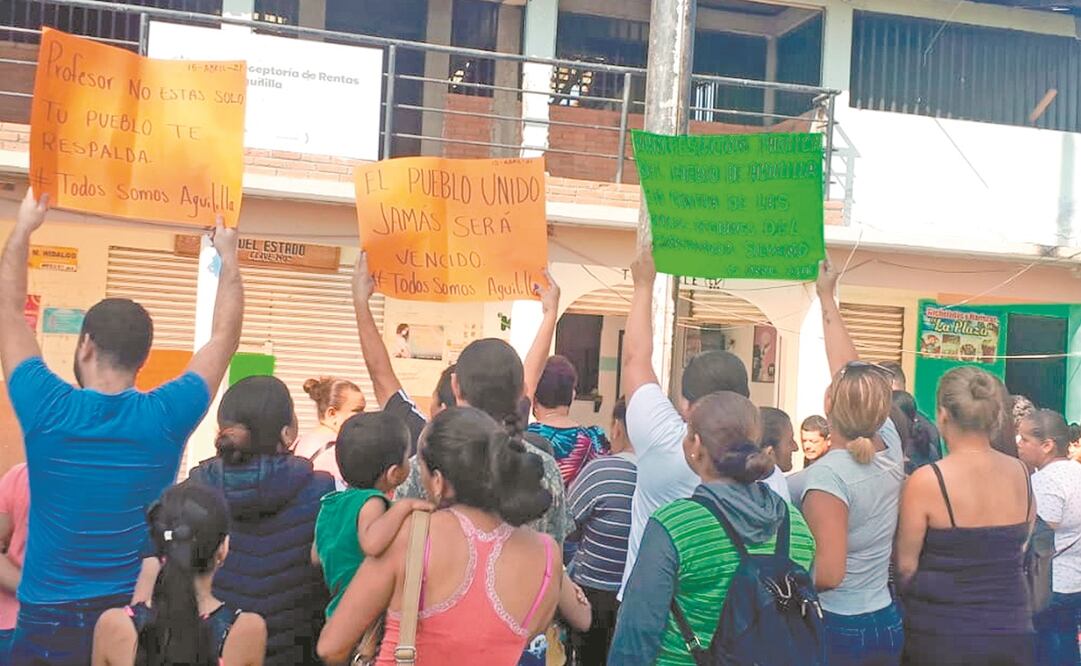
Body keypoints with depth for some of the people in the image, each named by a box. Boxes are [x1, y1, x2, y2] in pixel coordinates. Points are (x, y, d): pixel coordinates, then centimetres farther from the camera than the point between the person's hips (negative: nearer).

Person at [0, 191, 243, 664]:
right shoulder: (165, 417, -11)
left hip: (49, 622, -1)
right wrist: (228, 257, 14)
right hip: (137, 620, 1)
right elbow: (225, 338, 4)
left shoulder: (47, 409, -13)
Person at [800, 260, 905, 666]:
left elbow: (829, 573, -26)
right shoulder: (889, 448, -4)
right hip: (887, 622, 6)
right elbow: (851, 370, 7)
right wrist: (827, 298, 14)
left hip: (836, 628, -6)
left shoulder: (827, 476, -22)